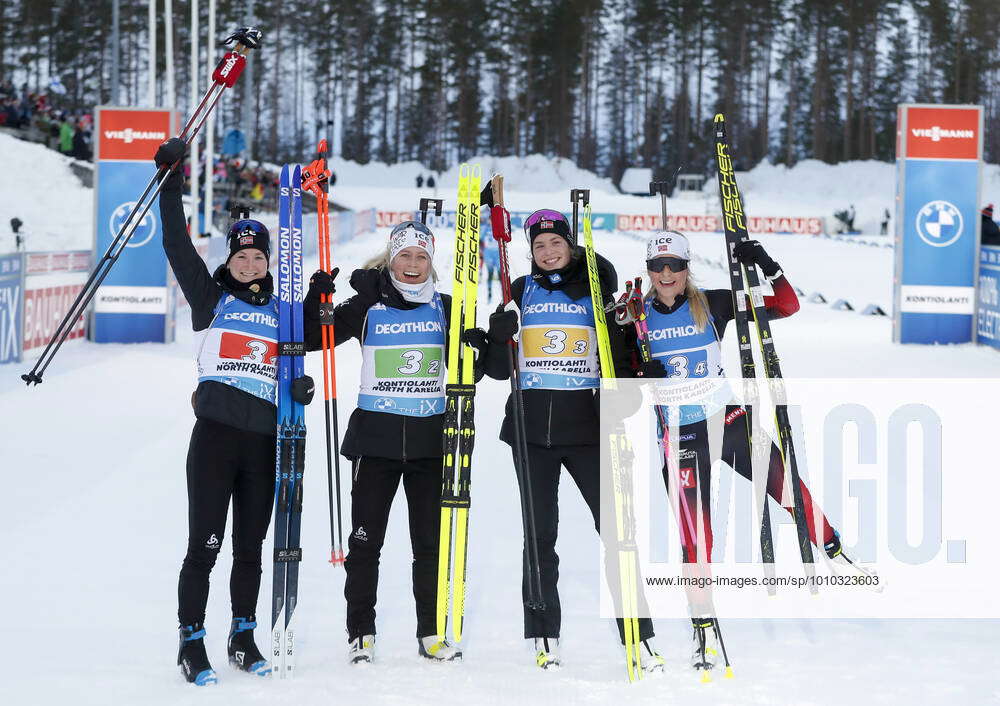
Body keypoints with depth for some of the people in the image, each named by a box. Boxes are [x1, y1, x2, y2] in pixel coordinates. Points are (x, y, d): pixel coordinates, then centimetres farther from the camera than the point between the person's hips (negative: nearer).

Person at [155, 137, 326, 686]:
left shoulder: (282, 307, 15)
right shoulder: (211, 298, 6)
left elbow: (310, 339, 21)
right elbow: (177, 247, 0)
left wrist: (317, 298, 7)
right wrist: (171, 185, -5)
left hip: (264, 440, 3)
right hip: (215, 434, -3)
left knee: (249, 548, 10)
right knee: (204, 546, -5)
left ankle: (244, 639, 20)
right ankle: (191, 642, 2)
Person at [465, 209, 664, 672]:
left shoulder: (594, 289, 7)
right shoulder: (520, 292, 10)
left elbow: (618, 358, 10)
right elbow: (499, 369, 10)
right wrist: (494, 341, -10)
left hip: (585, 424, -1)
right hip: (531, 425, 2)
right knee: (540, 532, 4)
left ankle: (638, 635, -5)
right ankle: (545, 638, 10)